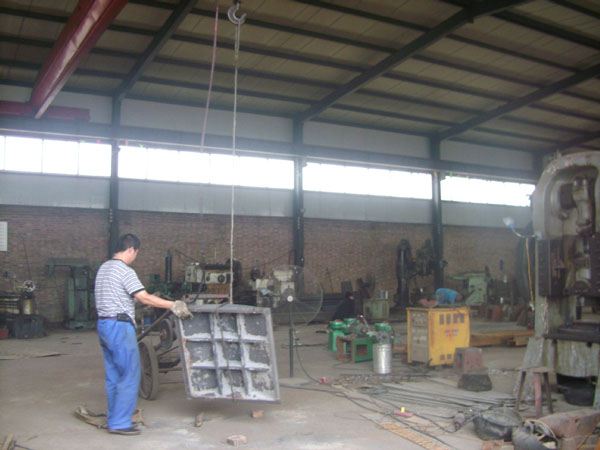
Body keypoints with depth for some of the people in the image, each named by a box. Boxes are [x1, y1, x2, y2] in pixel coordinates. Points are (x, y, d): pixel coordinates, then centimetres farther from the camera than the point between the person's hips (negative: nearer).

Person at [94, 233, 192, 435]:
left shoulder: (104, 268, 14)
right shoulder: (125, 271, -15)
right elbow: (145, 298, -19)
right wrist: (173, 305, -15)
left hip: (104, 324, 10)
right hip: (119, 327, -10)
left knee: (113, 375, 15)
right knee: (130, 375, -3)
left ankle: (114, 419, 22)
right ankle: (119, 423, 0)